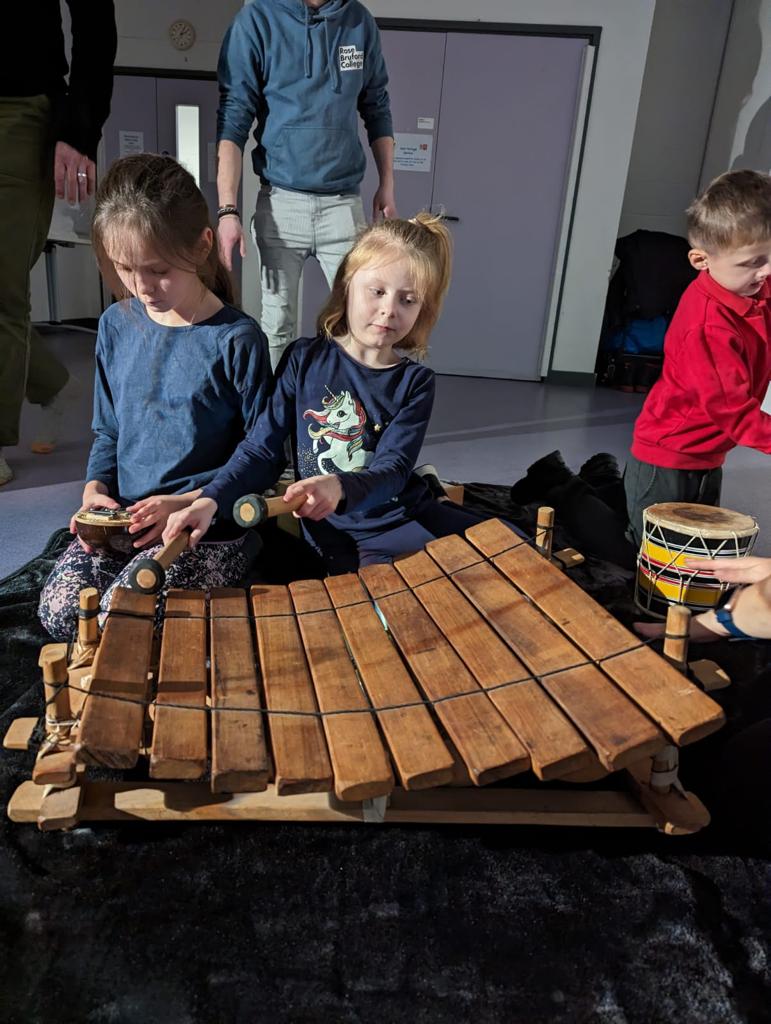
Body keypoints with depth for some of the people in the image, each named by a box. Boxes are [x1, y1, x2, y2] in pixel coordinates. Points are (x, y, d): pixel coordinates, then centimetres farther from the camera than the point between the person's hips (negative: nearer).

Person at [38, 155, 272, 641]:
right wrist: (97, 488, -3)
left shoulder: (238, 340, -11)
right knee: (59, 611, -13)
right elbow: (107, 429, 16)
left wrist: (185, 502, -17)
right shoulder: (117, 325, 5)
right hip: (121, 520, 5)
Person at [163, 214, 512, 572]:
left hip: (409, 516, 3)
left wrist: (340, 488, -35)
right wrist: (211, 500, -17)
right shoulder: (304, 359, 1)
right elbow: (262, 449, 0)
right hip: (342, 535, -3)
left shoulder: (415, 382, 2)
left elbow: (392, 469, -12)